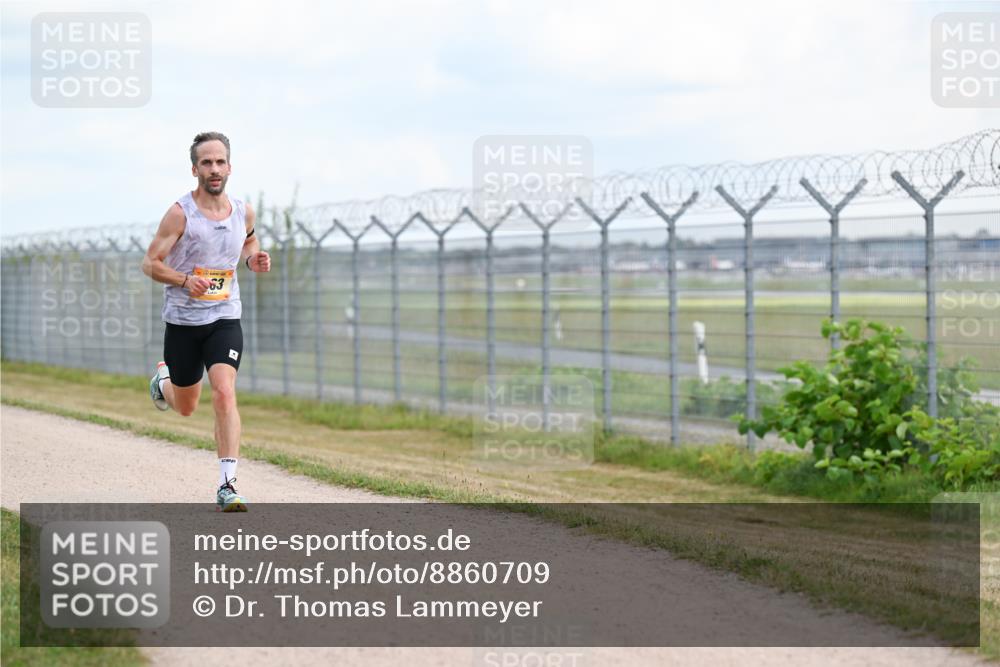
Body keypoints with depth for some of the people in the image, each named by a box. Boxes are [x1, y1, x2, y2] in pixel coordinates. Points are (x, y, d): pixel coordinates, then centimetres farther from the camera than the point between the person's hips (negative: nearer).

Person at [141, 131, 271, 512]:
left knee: (225, 394, -20)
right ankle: (163, 380, 52)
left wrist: (254, 260, 2)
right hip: (183, 322, -1)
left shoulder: (243, 212, 1)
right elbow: (150, 263, -9)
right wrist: (185, 280, -26)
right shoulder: (180, 214, -12)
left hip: (225, 319, 1)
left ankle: (227, 487, -18)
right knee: (185, 407, 14)